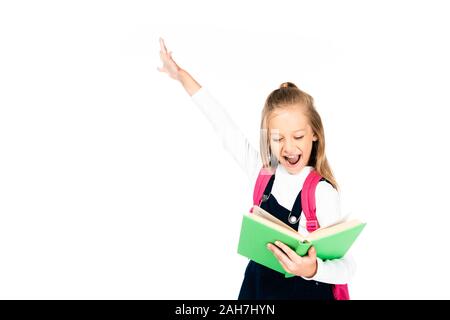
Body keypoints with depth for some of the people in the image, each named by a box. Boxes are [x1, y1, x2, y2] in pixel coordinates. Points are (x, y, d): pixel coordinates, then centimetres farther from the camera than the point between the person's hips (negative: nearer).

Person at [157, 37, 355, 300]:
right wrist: (182, 75, 5)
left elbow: (347, 268, -21)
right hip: (258, 286, 5)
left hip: (305, 291, -4)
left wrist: (313, 270, -42)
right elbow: (226, 129, 0)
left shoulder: (322, 193, -21)